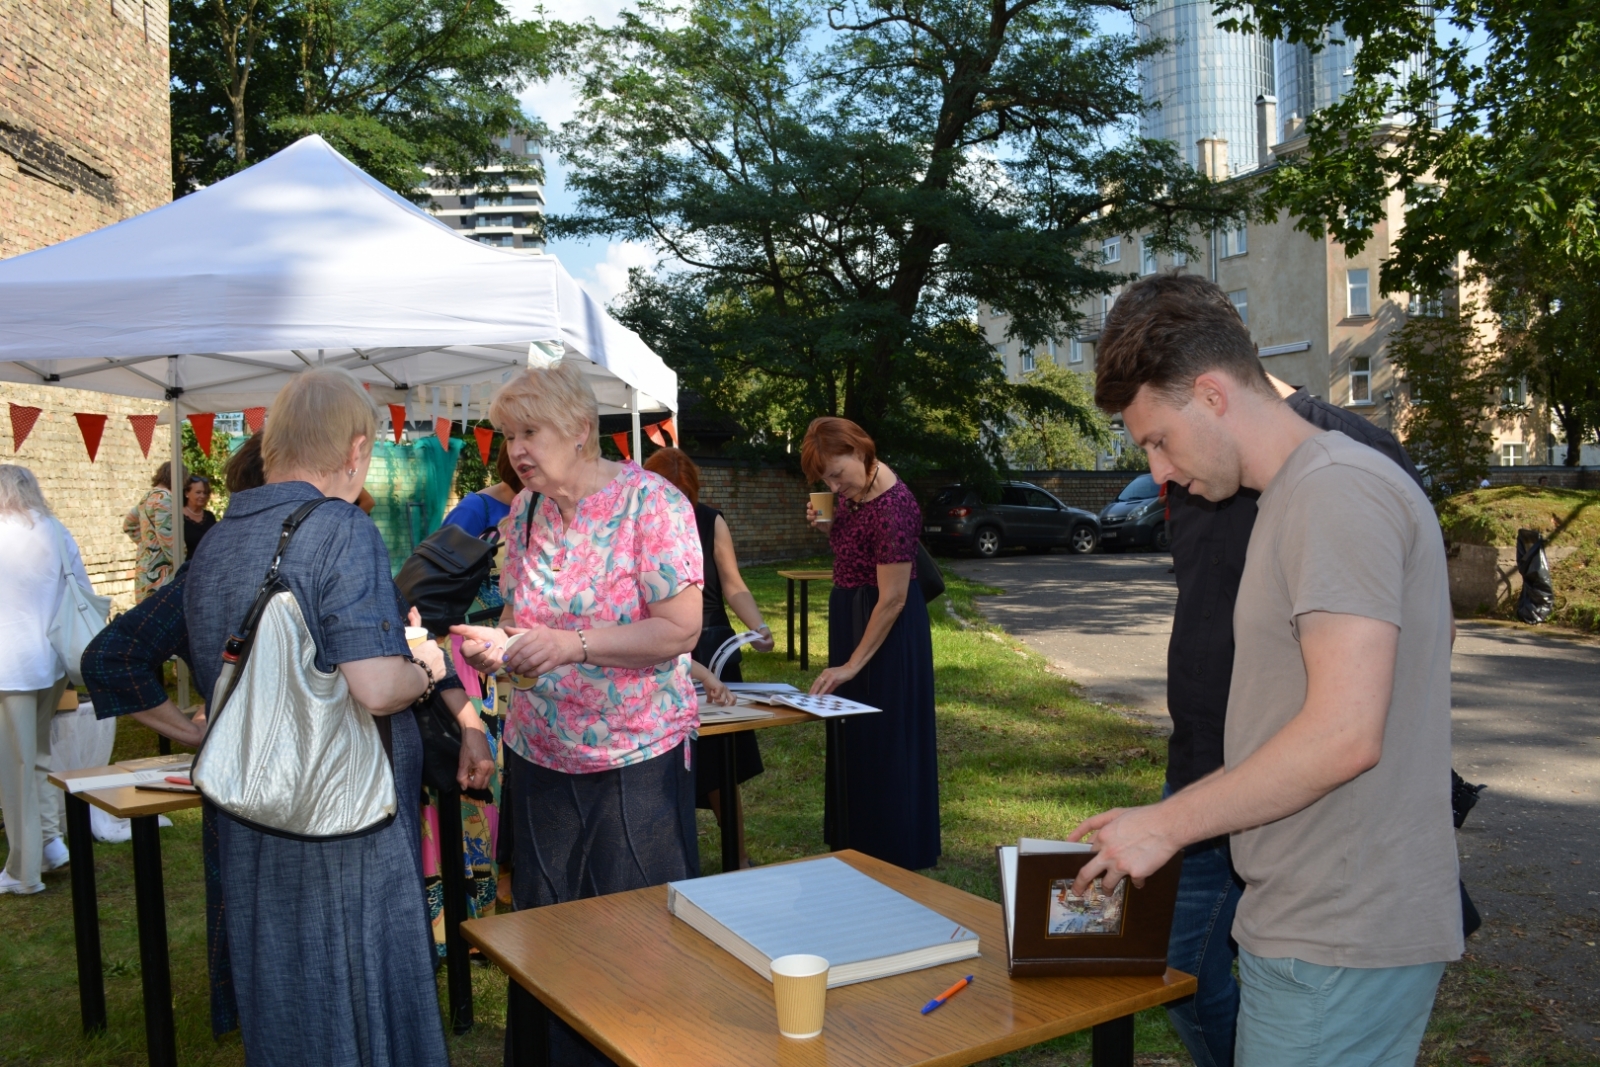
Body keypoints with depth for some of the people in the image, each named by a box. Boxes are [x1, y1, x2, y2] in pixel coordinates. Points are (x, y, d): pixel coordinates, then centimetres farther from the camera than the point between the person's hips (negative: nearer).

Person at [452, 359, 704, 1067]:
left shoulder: (650, 501, -13)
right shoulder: (524, 510, 6)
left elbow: (680, 631, -18)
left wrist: (573, 644, -27)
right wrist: (497, 643, -7)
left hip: (636, 756, -5)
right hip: (540, 752, 6)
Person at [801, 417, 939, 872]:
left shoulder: (892, 506, -27)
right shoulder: (853, 487, -1)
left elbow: (892, 599, -25)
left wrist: (853, 664, -21)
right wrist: (826, 521, -5)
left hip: (887, 627, -9)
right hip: (849, 613, 9)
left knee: (886, 736, 1)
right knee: (851, 730, 17)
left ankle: (895, 855, 16)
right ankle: (854, 835, 33)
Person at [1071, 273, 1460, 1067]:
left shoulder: (1338, 491, -17)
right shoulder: (1294, 496, 14)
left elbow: (1344, 734, -24)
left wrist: (1166, 825, -14)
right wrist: (1172, 817, 13)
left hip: (1339, 944, -9)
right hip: (1307, 923, 9)